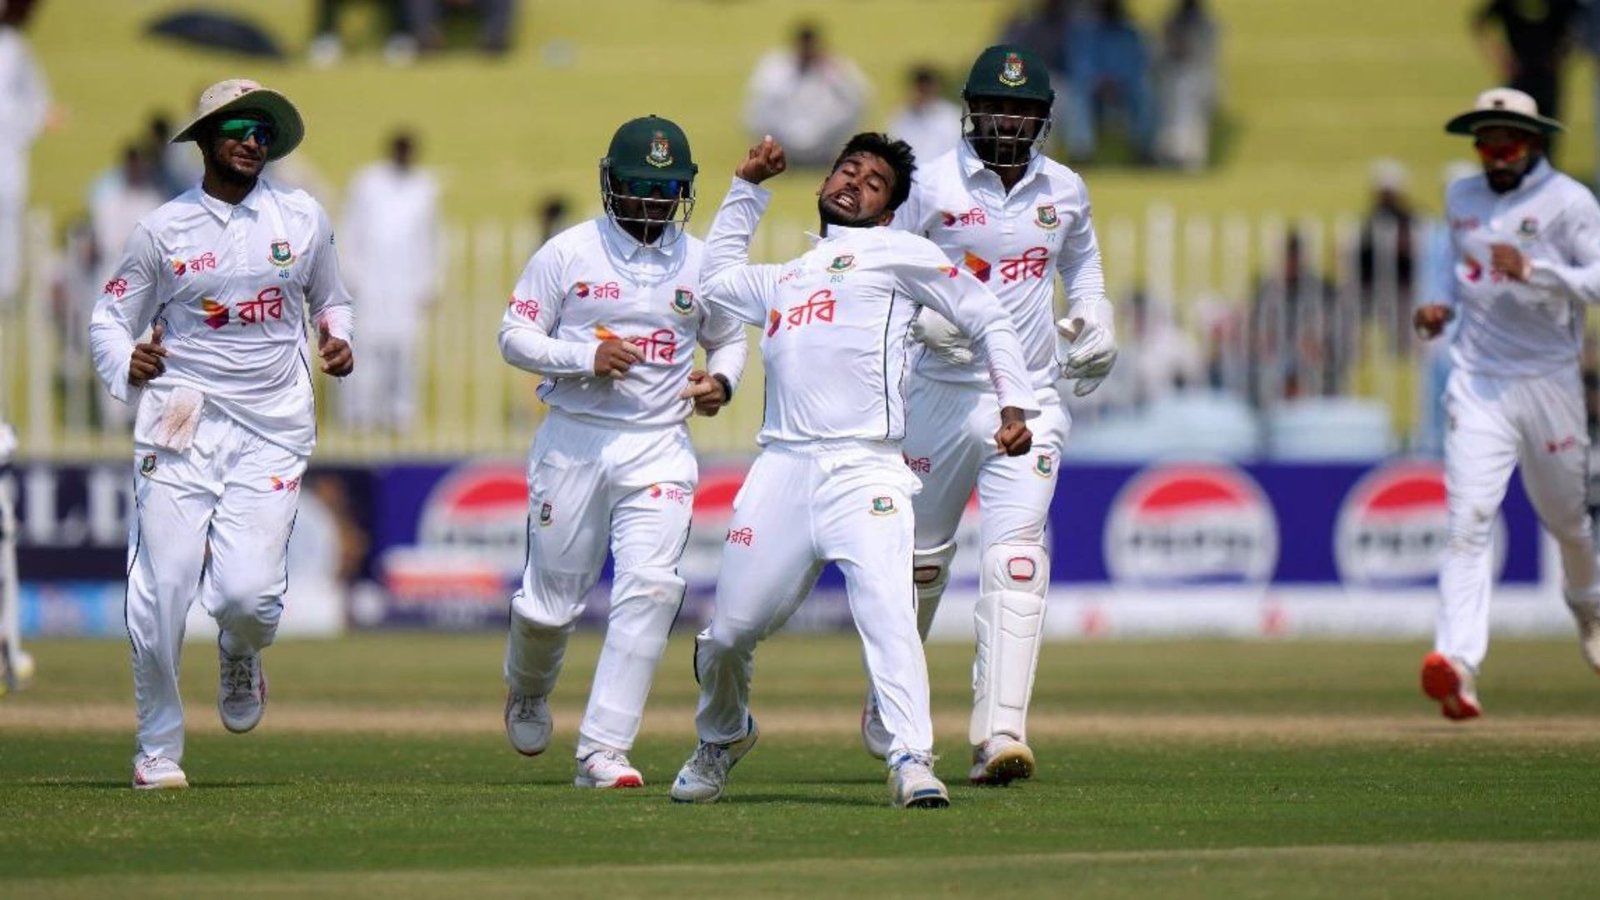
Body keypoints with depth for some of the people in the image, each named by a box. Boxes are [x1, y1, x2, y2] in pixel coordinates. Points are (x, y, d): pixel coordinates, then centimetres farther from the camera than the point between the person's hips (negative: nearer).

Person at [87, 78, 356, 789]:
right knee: (160, 591, -8)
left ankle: (241, 656, 23)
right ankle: (158, 748, 11)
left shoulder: (303, 220, 9)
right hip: (182, 422, -1)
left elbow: (331, 300, 23)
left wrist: (337, 342, 1)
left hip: (273, 429, 1)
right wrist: (126, 365, -14)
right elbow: (109, 318, 7)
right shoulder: (164, 229, 3)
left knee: (245, 590, -15)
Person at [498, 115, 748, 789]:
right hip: (574, 441, -1)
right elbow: (514, 336, -1)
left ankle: (603, 750, -13)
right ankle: (527, 692, 40)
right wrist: (586, 356, -17)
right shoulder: (568, 253, -1)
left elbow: (730, 340, 19)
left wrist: (721, 381, -4)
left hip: (657, 448, 1)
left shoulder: (701, 263, 7)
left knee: (649, 588, -15)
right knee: (551, 600, 4)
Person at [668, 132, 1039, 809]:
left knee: (888, 613, -24)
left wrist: (1015, 404, -3)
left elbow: (988, 319, 9)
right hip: (782, 470, 5)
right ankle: (721, 741, 30)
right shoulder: (782, 280, 29)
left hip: (864, 469, -5)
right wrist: (748, 187, 44)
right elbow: (718, 276, 49)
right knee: (729, 631, 4)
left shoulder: (897, 252, 13)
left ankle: (911, 763, -30)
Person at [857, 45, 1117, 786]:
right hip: (941, 395, -1)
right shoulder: (931, 185, -4)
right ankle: (888, 700, 34)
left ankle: (1000, 734, -21)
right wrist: (922, 317, -18)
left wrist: (1096, 316, 7)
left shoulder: (1065, 191, 6)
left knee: (1015, 557, -14)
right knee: (920, 557, 10)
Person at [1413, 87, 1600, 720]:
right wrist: (1445, 307, 8)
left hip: (1549, 379, -2)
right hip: (1477, 379, 2)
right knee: (1468, 519, -14)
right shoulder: (1461, 199, 10)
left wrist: (1533, 270, -29)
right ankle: (1458, 660, -26)